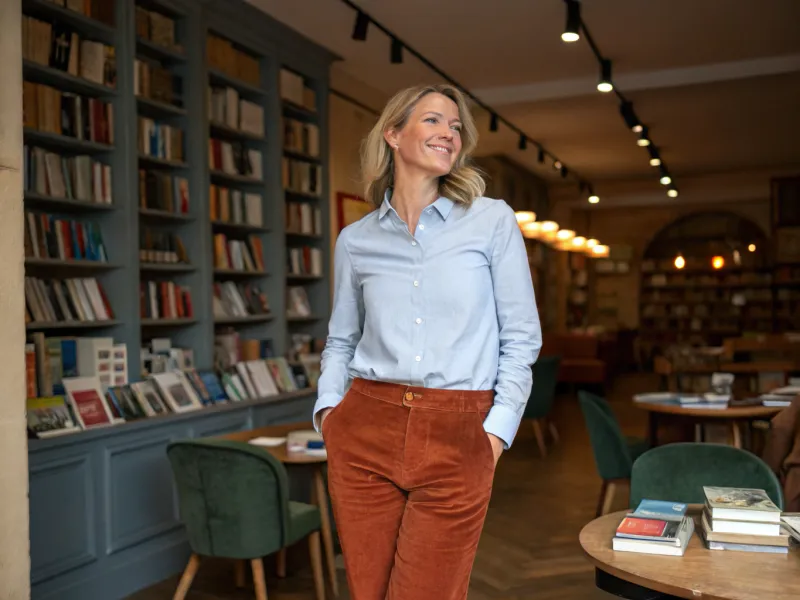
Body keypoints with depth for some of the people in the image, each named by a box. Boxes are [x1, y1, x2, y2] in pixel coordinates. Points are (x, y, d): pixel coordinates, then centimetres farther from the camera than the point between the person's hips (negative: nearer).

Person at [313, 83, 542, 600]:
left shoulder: (493, 220, 2)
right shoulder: (356, 240, 8)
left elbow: (521, 338, 2)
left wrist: (498, 430, -6)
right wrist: (328, 409, 3)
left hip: (456, 439, -2)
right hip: (366, 430, 2)